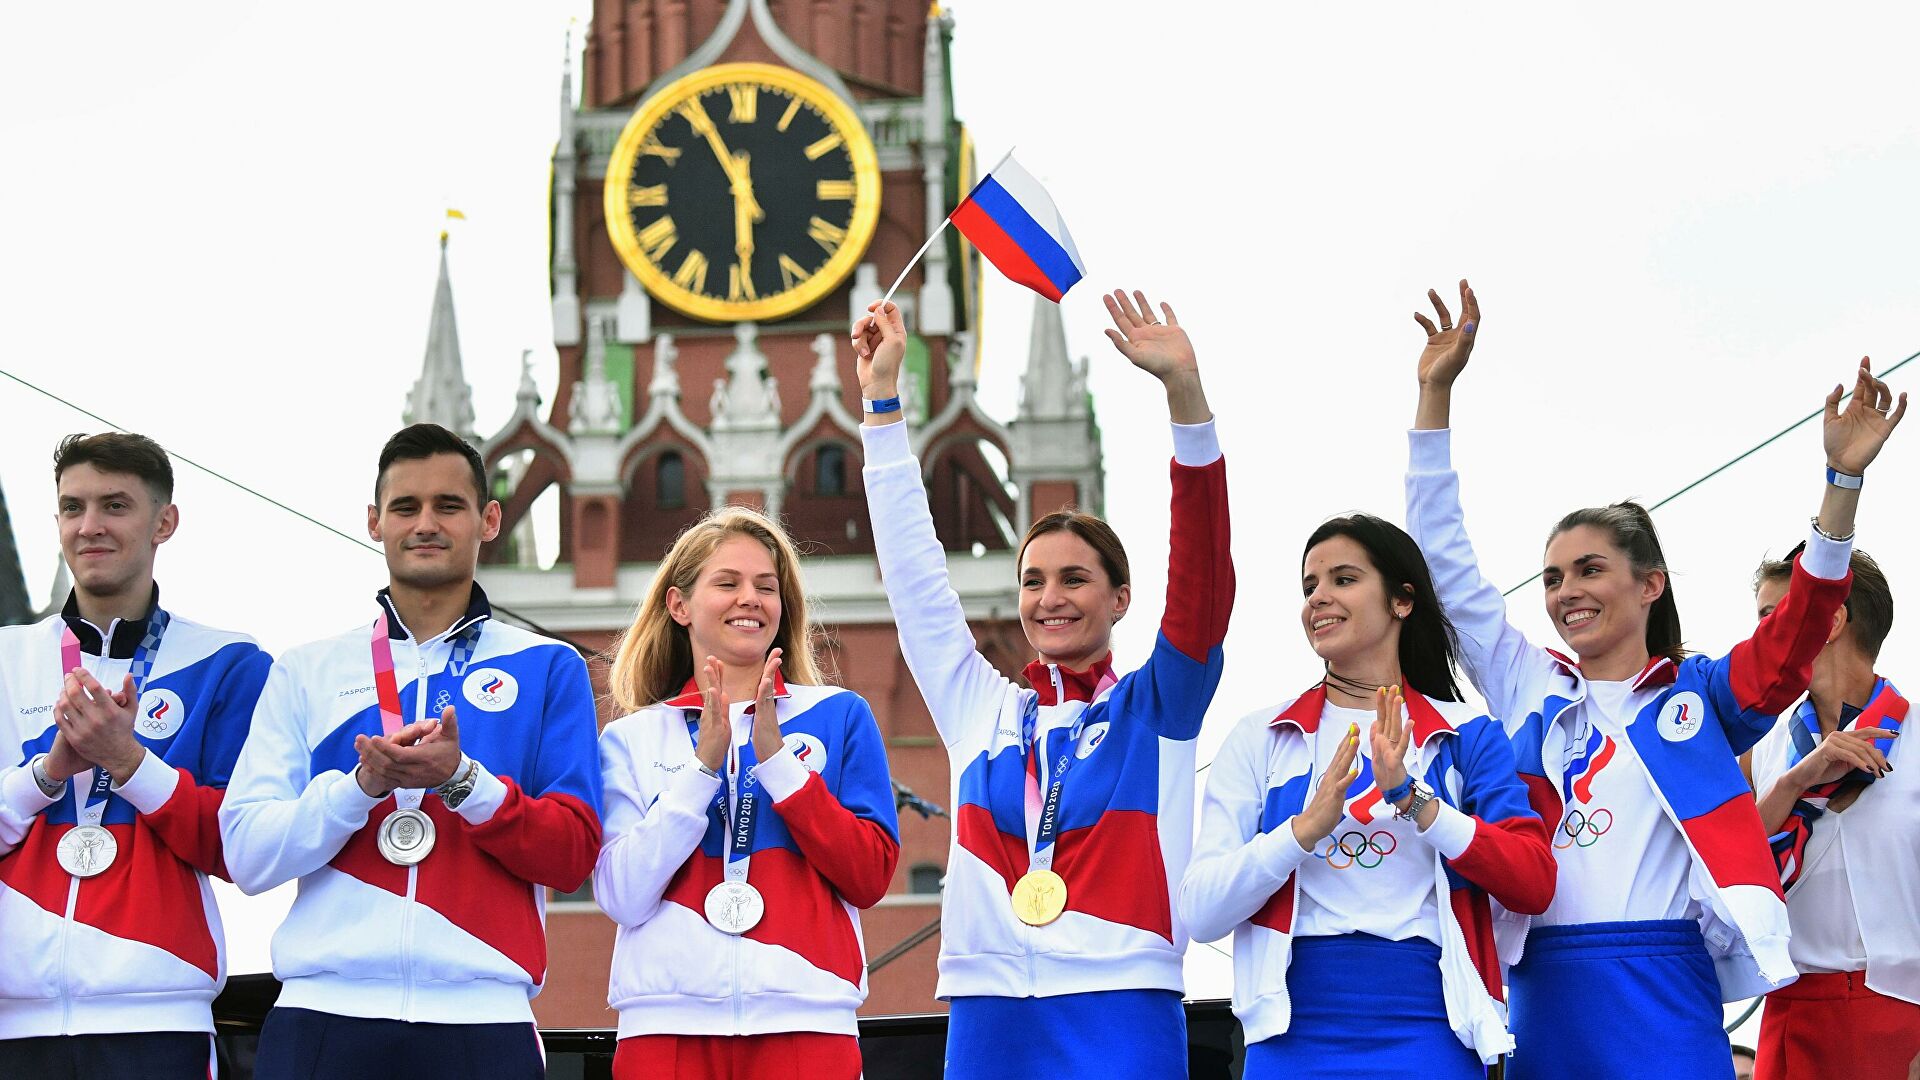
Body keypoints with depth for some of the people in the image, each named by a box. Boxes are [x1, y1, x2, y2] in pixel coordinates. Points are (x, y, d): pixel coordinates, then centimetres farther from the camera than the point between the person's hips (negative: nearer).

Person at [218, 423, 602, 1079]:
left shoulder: (547, 669, 11)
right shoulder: (308, 671, 14)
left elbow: (573, 855, 2)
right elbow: (247, 857, 4)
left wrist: (461, 779, -13)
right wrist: (363, 784, -11)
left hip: (481, 1014, -1)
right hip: (324, 1013, 1)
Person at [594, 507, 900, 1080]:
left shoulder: (839, 716, 8)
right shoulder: (632, 739, 9)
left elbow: (870, 878, -2)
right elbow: (623, 898, -3)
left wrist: (776, 758, -8)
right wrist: (703, 766, -10)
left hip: (805, 1019, 0)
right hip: (668, 1023, 1)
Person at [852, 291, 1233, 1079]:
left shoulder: (1155, 708, 7)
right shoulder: (979, 708, 15)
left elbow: (1203, 575, -5)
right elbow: (914, 573, 15)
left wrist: (1184, 391, -15)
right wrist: (882, 398, 12)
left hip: (1122, 1014, -3)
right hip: (988, 1016, 3)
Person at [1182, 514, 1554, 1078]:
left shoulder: (1466, 736, 7)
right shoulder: (1261, 737, 8)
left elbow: (1535, 883, -6)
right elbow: (1200, 912, -2)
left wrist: (1414, 799, -16)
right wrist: (1307, 826, -16)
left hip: (1429, 1032, 0)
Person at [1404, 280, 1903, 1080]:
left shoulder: (1697, 695, 9)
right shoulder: (1528, 688, 16)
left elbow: (1793, 642, -5)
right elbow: (1445, 567, 15)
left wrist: (1842, 481, -14)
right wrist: (1435, 394, 9)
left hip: (1664, 992, -3)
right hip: (1544, 999, 3)